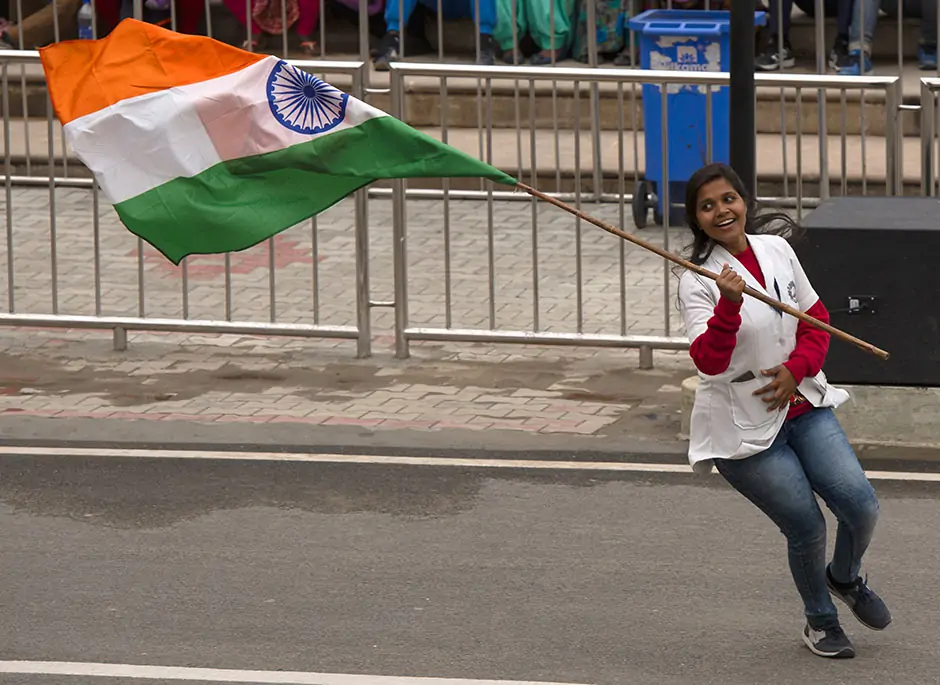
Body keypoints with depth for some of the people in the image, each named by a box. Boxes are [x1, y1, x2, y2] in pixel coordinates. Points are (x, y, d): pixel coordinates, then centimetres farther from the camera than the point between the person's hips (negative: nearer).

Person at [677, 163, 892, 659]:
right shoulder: (698, 282, -14)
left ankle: (845, 578, 28)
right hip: (744, 427, -4)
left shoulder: (776, 250, 2)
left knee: (860, 505, -7)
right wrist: (729, 305, -41)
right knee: (806, 526, -5)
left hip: (802, 405, 4)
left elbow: (815, 318, 11)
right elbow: (708, 361, -26)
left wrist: (796, 368, -6)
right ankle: (819, 621, 23)